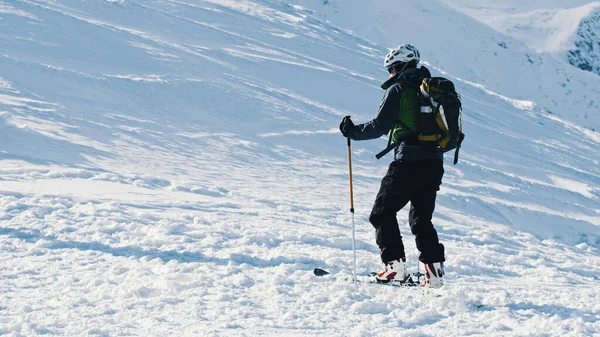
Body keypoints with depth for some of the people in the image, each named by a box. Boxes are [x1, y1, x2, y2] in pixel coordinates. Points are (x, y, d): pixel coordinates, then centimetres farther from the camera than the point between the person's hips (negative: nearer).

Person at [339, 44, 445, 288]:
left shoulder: (398, 90, -6)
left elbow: (380, 127, -11)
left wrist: (353, 131, 4)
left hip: (408, 162, -7)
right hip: (435, 163, 7)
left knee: (382, 213, 4)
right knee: (421, 218, 17)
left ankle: (395, 265, -6)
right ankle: (434, 268, 5)